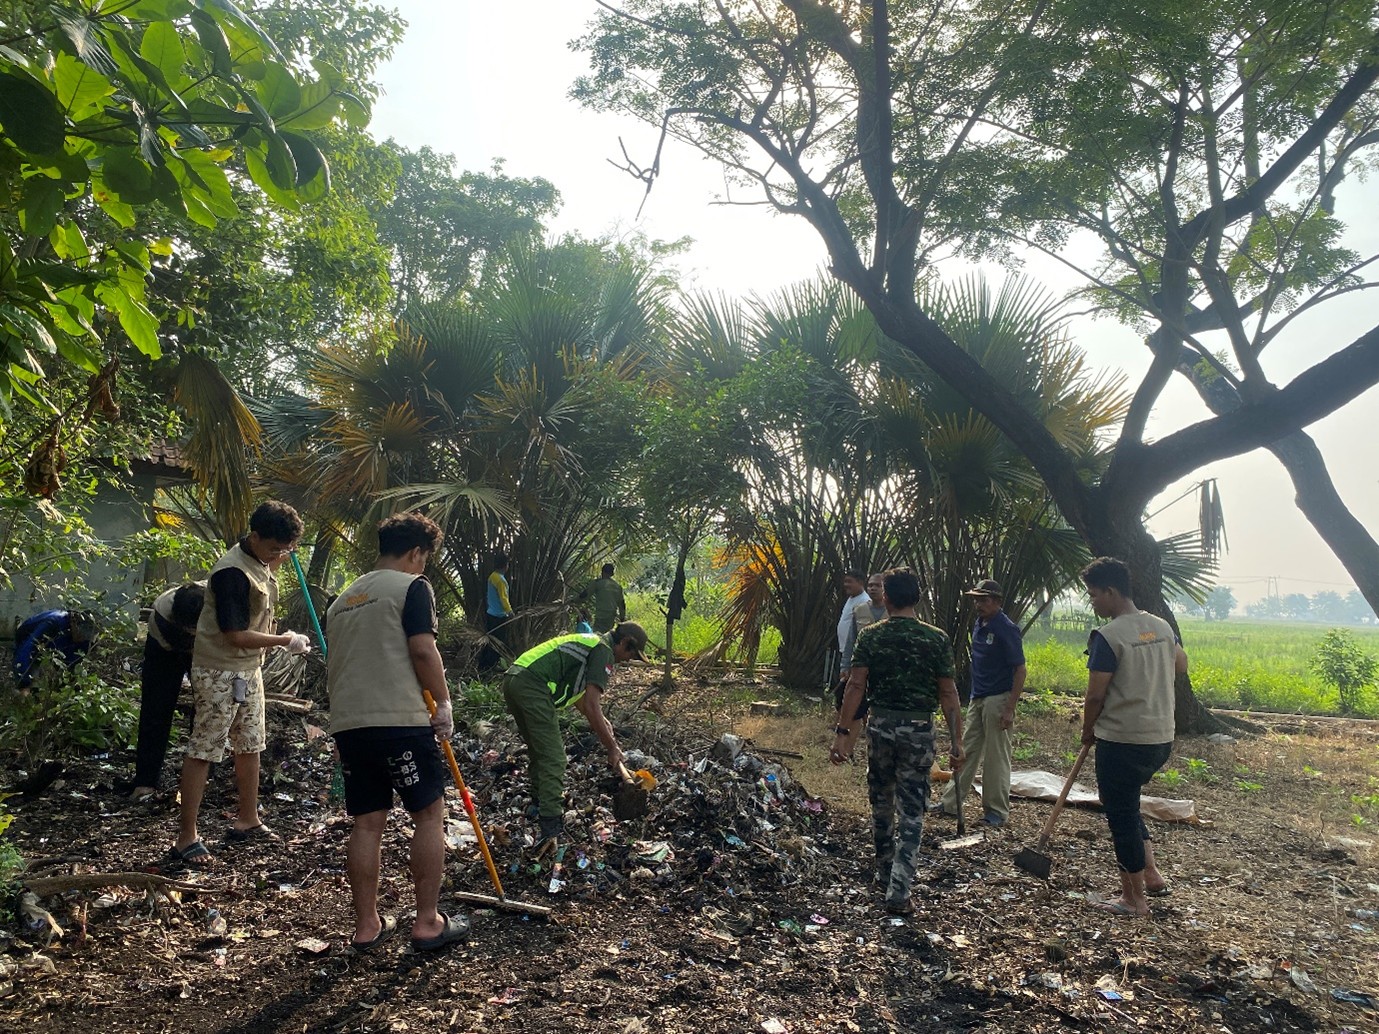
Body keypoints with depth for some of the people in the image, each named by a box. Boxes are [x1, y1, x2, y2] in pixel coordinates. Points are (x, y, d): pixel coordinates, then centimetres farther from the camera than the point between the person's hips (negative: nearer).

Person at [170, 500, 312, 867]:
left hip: (249, 669, 10)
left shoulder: (261, 562, 4)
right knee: (202, 752, -4)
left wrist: (282, 555, 12)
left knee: (250, 745, 17)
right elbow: (236, 635, -24)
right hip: (219, 672, -10)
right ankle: (186, 838, 3)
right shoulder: (231, 572, -24)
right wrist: (285, 641, -17)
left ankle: (247, 821, 30)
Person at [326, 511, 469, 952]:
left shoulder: (343, 598, 20)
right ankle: (428, 923, 7)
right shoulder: (411, 586, -3)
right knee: (430, 814, 4)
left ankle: (367, 925, 18)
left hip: (347, 723, 7)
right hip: (400, 720, -7)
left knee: (367, 822, 12)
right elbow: (423, 651, -13)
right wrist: (444, 704, -3)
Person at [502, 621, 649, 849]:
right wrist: (612, 748, -6)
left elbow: (576, 694, 40)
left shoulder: (589, 642, 27)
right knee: (552, 757, -9)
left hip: (512, 679, 10)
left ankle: (540, 800, 40)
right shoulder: (604, 652, -2)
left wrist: (600, 723, 38)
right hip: (532, 685, -10)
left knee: (538, 749, 25)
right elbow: (591, 705, -12)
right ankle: (551, 826, -14)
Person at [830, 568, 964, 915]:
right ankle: (898, 892, -1)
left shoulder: (870, 636, -4)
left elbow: (856, 686, -9)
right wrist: (956, 741, -2)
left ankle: (885, 875, 35)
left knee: (881, 805, 19)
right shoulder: (936, 639, -5)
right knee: (911, 814, 3)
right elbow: (948, 694, -6)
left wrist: (843, 733, -8)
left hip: (880, 725, 1)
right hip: (918, 730, -1)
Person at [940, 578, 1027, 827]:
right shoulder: (978, 624, 9)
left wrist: (1010, 710, -19)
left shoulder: (1007, 629, -15)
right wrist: (973, 697, 16)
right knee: (967, 751, 12)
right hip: (977, 698, 8)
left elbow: (1020, 670, -16)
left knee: (996, 757, 1)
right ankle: (950, 803, 18)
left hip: (997, 699, -8)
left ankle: (998, 811, 12)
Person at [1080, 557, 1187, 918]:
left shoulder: (1108, 637, -18)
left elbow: (1095, 696, -15)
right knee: (1127, 803, 26)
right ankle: (1151, 873, 25)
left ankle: (1134, 899, 16)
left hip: (1122, 741, -8)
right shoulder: (1161, 627, 5)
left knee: (1121, 814, 5)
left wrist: (1088, 731, 1)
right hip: (1161, 738, 8)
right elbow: (1180, 666, 24)